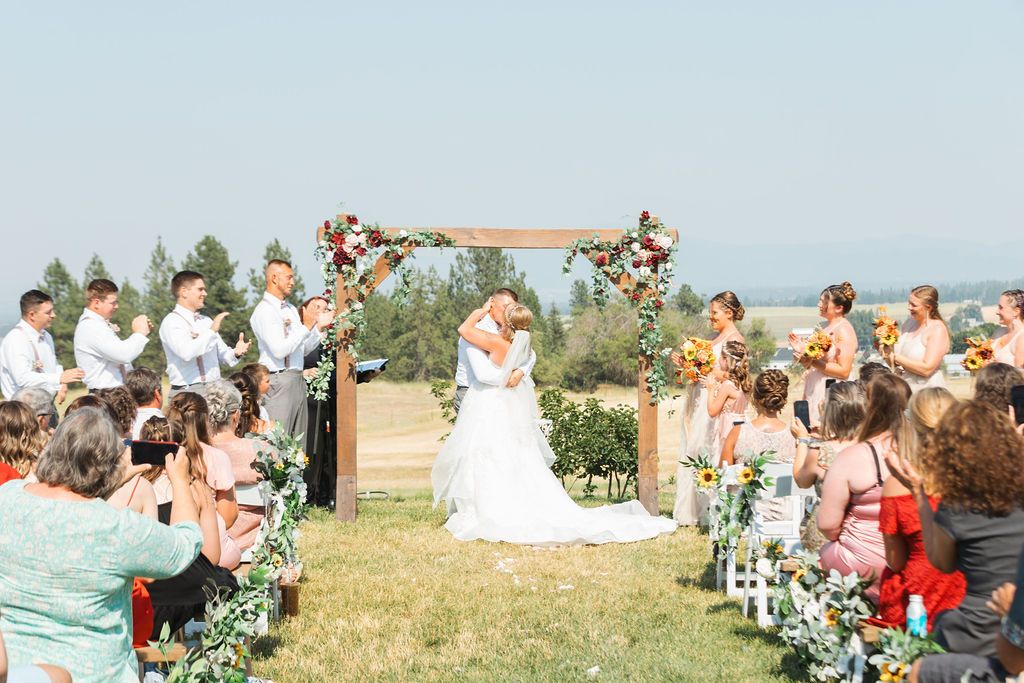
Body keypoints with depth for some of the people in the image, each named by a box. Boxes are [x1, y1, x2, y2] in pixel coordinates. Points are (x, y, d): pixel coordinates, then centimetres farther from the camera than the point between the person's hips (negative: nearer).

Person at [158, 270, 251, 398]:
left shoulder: (206, 321, 16)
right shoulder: (171, 322, -4)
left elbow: (222, 354, 16)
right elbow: (186, 353, -21)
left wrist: (236, 353, -6)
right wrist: (211, 331, -16)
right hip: (186, 391, -6)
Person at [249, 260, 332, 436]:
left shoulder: (291, 309, 17)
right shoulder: (264, 311, -10)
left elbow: (305, 349, 21)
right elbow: (279, 350, -19)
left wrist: (319, 326, 8)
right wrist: (306, 327, -16)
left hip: (298, 380, 9)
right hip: (279, 380, -9)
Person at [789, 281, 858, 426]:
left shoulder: (844, 331, -11)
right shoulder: (825, 326, 13)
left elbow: (844, 371, -18)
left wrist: (812, 361, -18)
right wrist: (802, 353, 3)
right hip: (814, 391, 8)